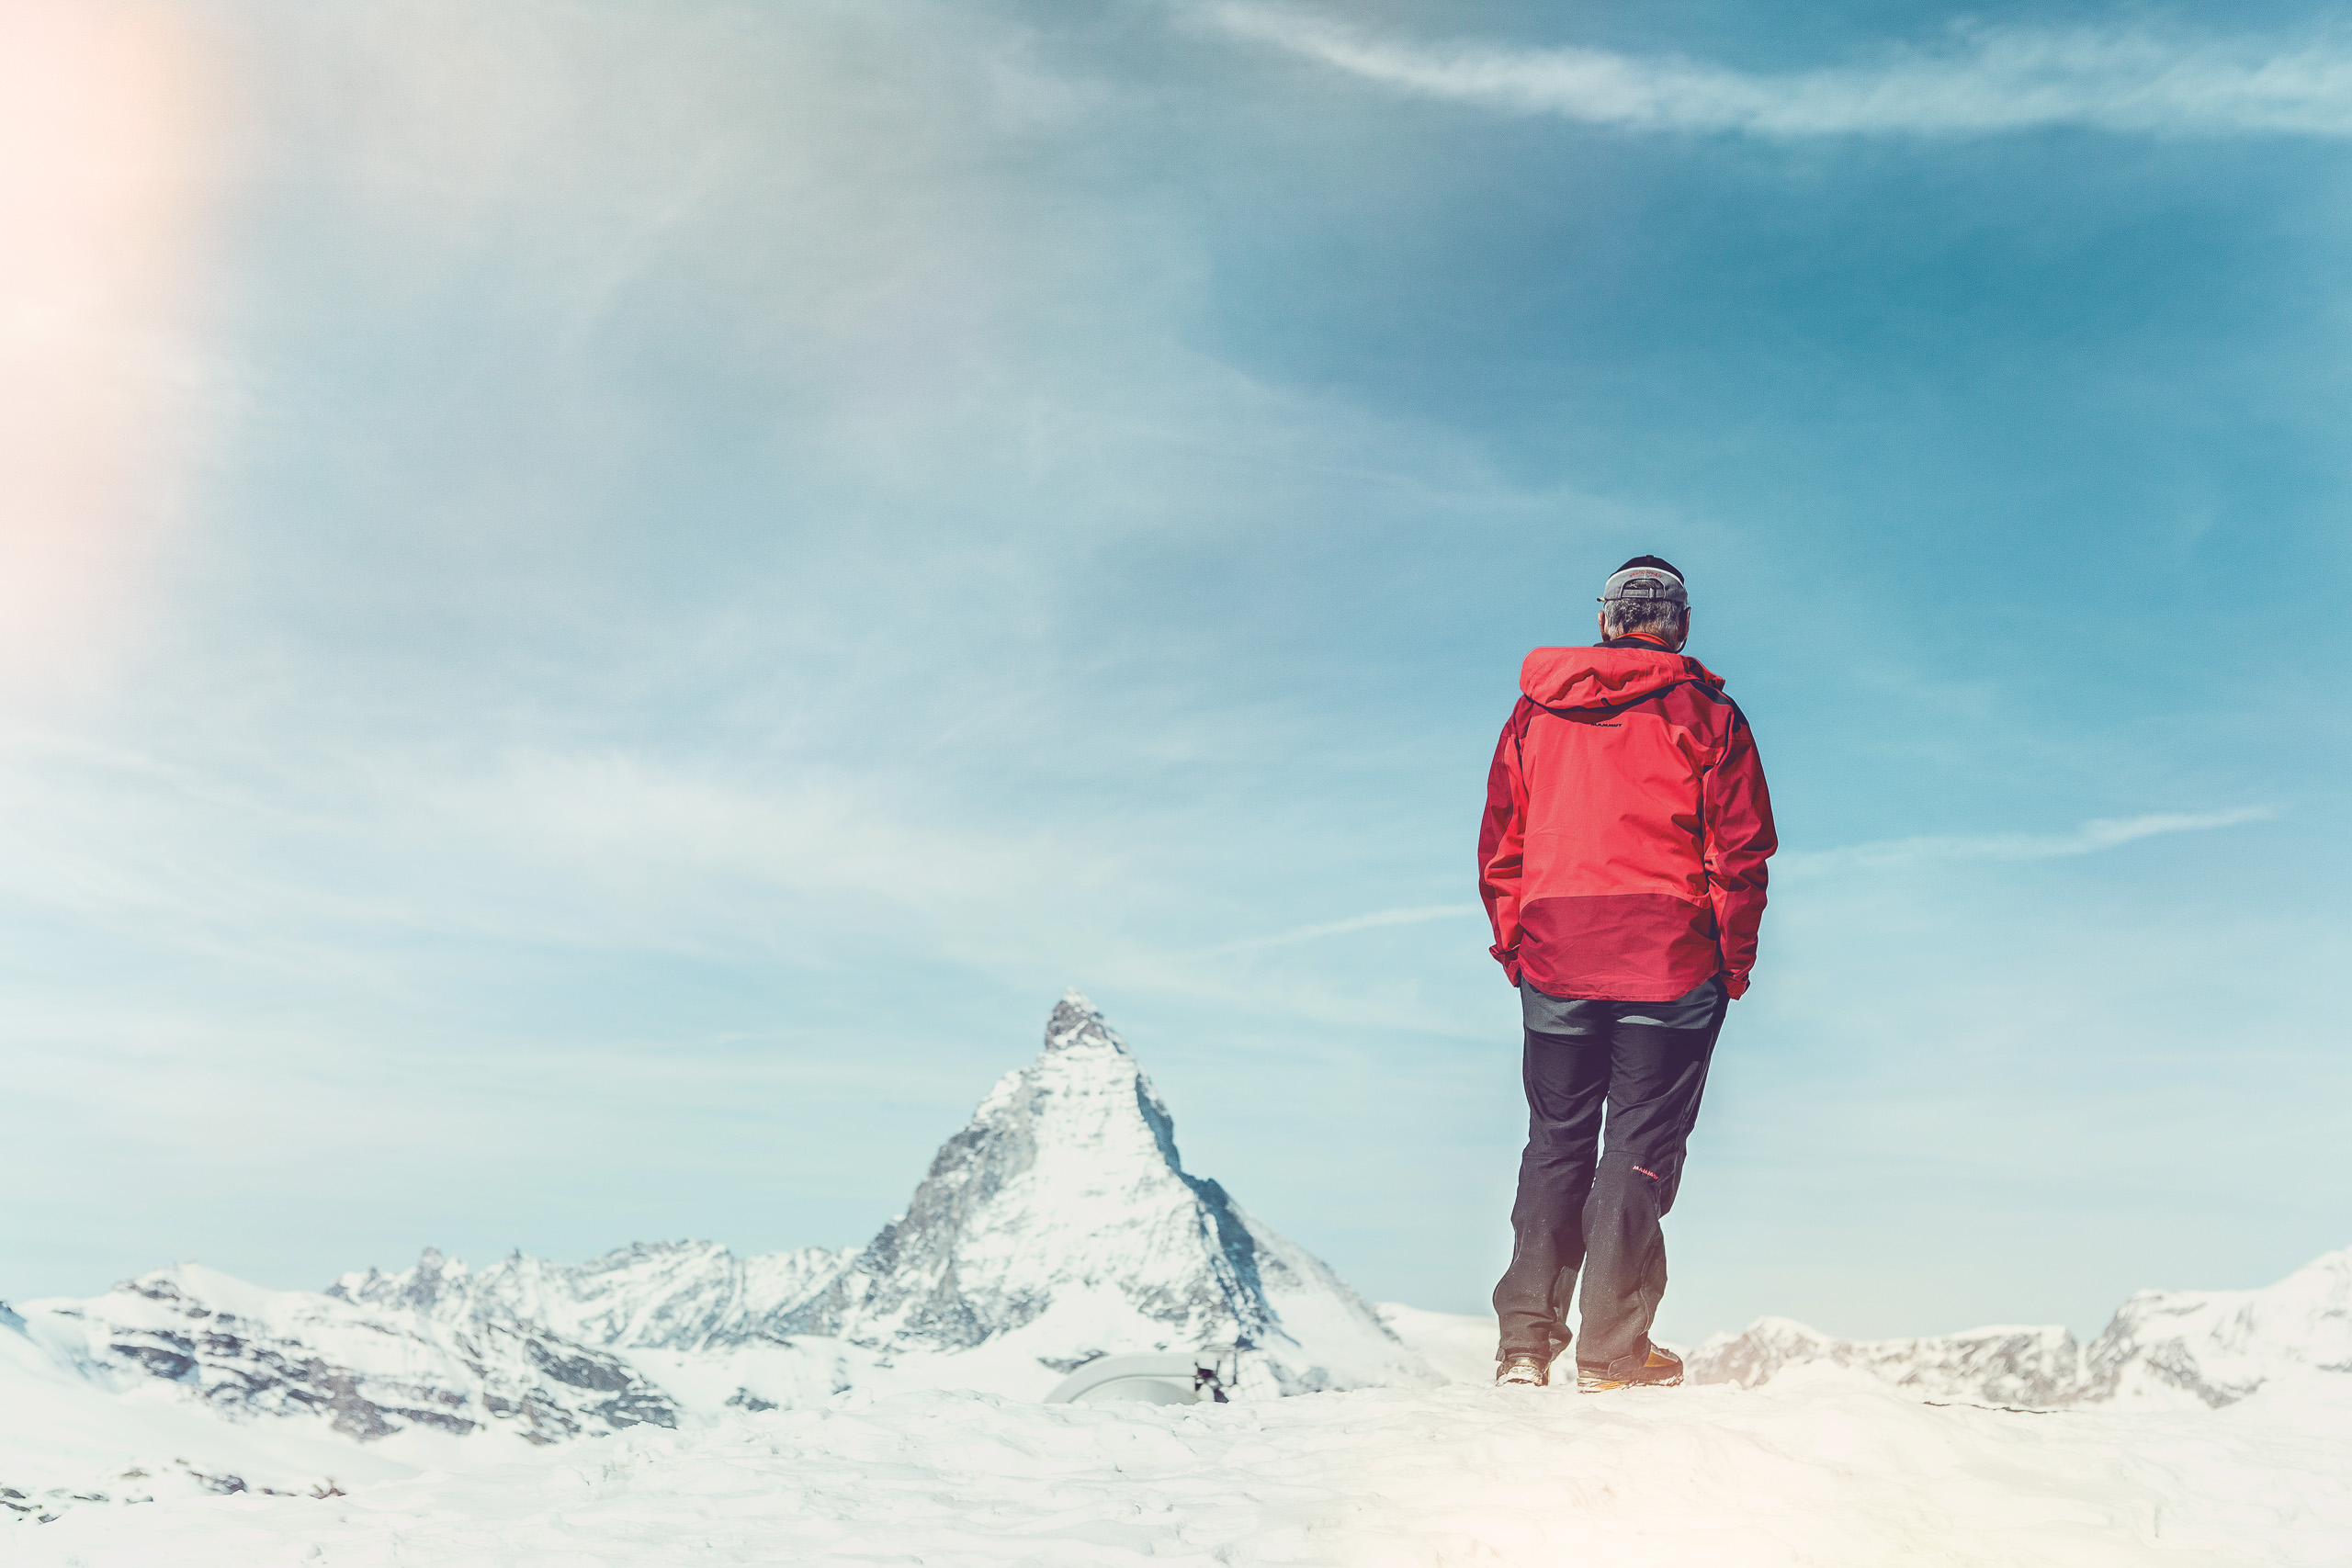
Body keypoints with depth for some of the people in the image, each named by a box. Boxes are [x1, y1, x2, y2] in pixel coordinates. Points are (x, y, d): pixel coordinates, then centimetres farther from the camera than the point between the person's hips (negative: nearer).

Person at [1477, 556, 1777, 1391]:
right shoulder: (1707, 714, 0)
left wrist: (1513, 946, 16)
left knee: (1556, 1142, 12)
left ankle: (1525, 1339, 11)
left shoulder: (1536, 710, 9)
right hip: (1670, 961, -3)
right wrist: (1735, 961, 6)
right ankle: (1612, 1350, 5)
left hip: (1555, 957, 3)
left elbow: (1499, 843, 10)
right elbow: (1740, 853, -2)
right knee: (1642, 1145, 3)